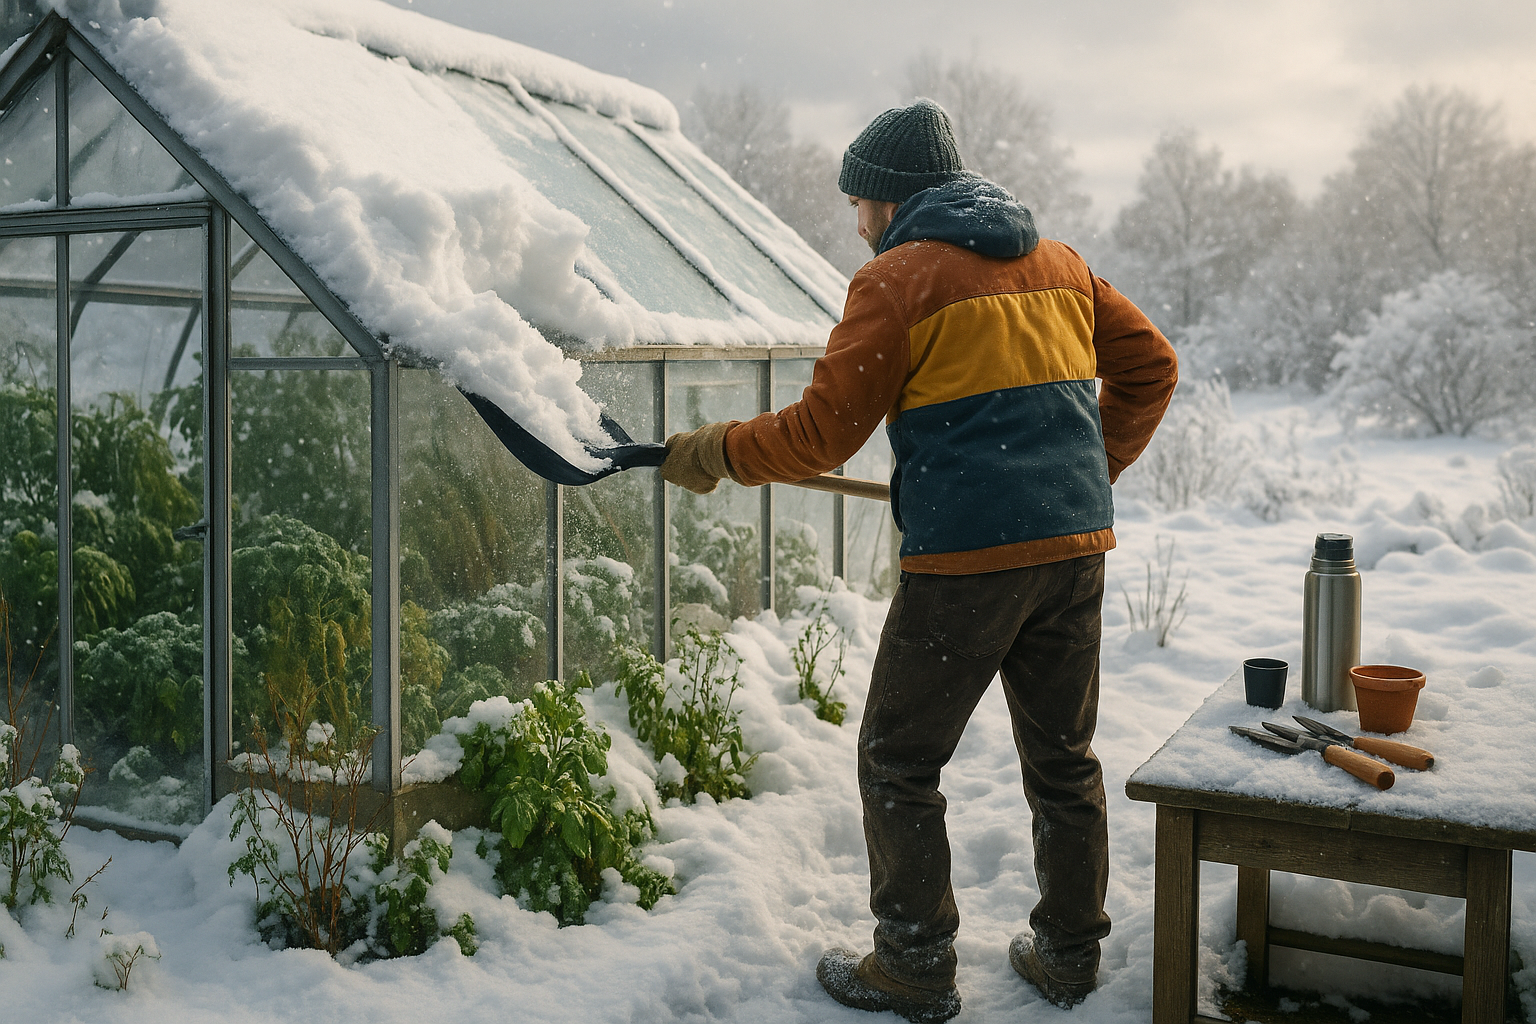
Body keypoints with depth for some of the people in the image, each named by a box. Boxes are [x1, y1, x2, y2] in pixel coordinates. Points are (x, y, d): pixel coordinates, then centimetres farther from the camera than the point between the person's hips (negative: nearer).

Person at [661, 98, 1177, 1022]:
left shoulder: (897, 278, -4)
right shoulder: (1059, 264, 16)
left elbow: (824, 432, -7)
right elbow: (1150, 366, 18)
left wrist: (713, 453, 7)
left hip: (965, 556, -7)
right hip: (1077, 543, 7)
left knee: (900, 762, 8)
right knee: (1062, 756, 18)